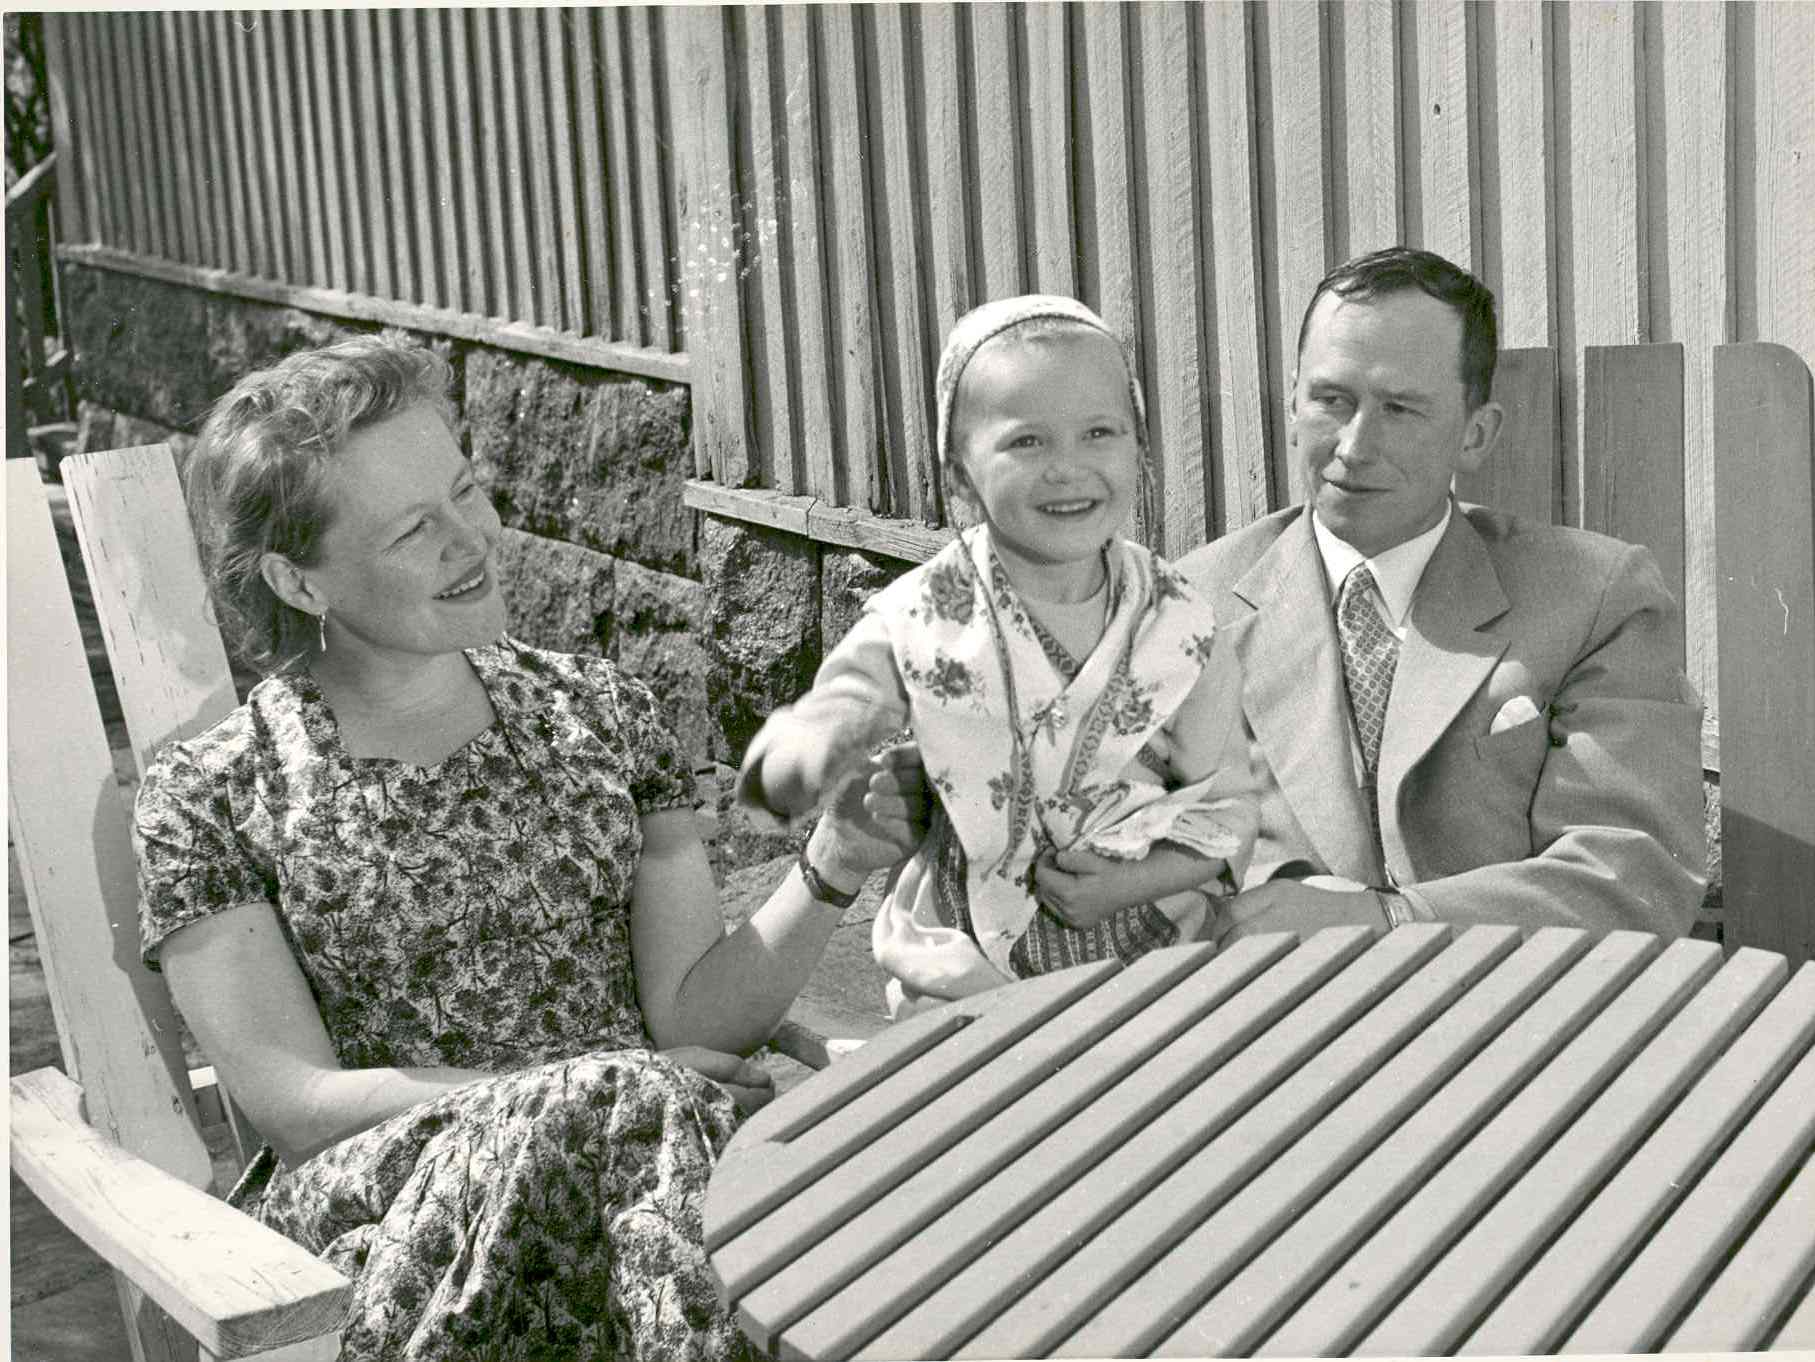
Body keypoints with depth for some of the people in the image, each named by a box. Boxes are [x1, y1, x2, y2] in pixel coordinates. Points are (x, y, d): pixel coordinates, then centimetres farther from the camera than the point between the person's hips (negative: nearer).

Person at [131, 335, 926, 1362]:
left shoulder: (603, 713, 11)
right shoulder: (211, 801, 2)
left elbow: (693, 1013, 5)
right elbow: (298, 1105, -5)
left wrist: (829, 874, -13)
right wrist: (591, 1090, -16)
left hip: (626, 1152, 3)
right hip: (373, 1196, -3)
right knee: (630, 1106, -34)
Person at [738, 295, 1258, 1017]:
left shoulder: (1177, 626, -1)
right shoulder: (917, 620, -6)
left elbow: (1224, 802, 5)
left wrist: (1135, 882, -12)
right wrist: (798, 756, -27)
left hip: (1145, 961, 1)